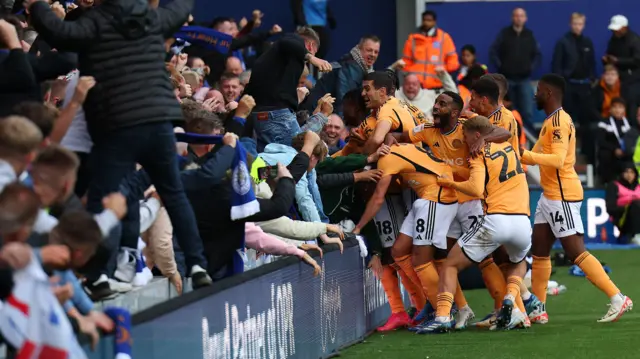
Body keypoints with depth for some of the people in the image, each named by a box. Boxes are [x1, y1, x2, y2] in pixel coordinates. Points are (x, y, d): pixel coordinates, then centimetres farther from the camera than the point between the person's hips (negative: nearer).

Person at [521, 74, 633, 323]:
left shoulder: (559, 121, -16)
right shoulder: (550, 122, 15)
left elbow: (557, 160, -27)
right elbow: (536, 156, 20)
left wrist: (524, 154, -28)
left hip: (563, 196, -10)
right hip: (550, 196, 10)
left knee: (575, 252, -10)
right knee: (539, 251, 9)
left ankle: (618, 299, -8)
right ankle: (538, 310, 13)